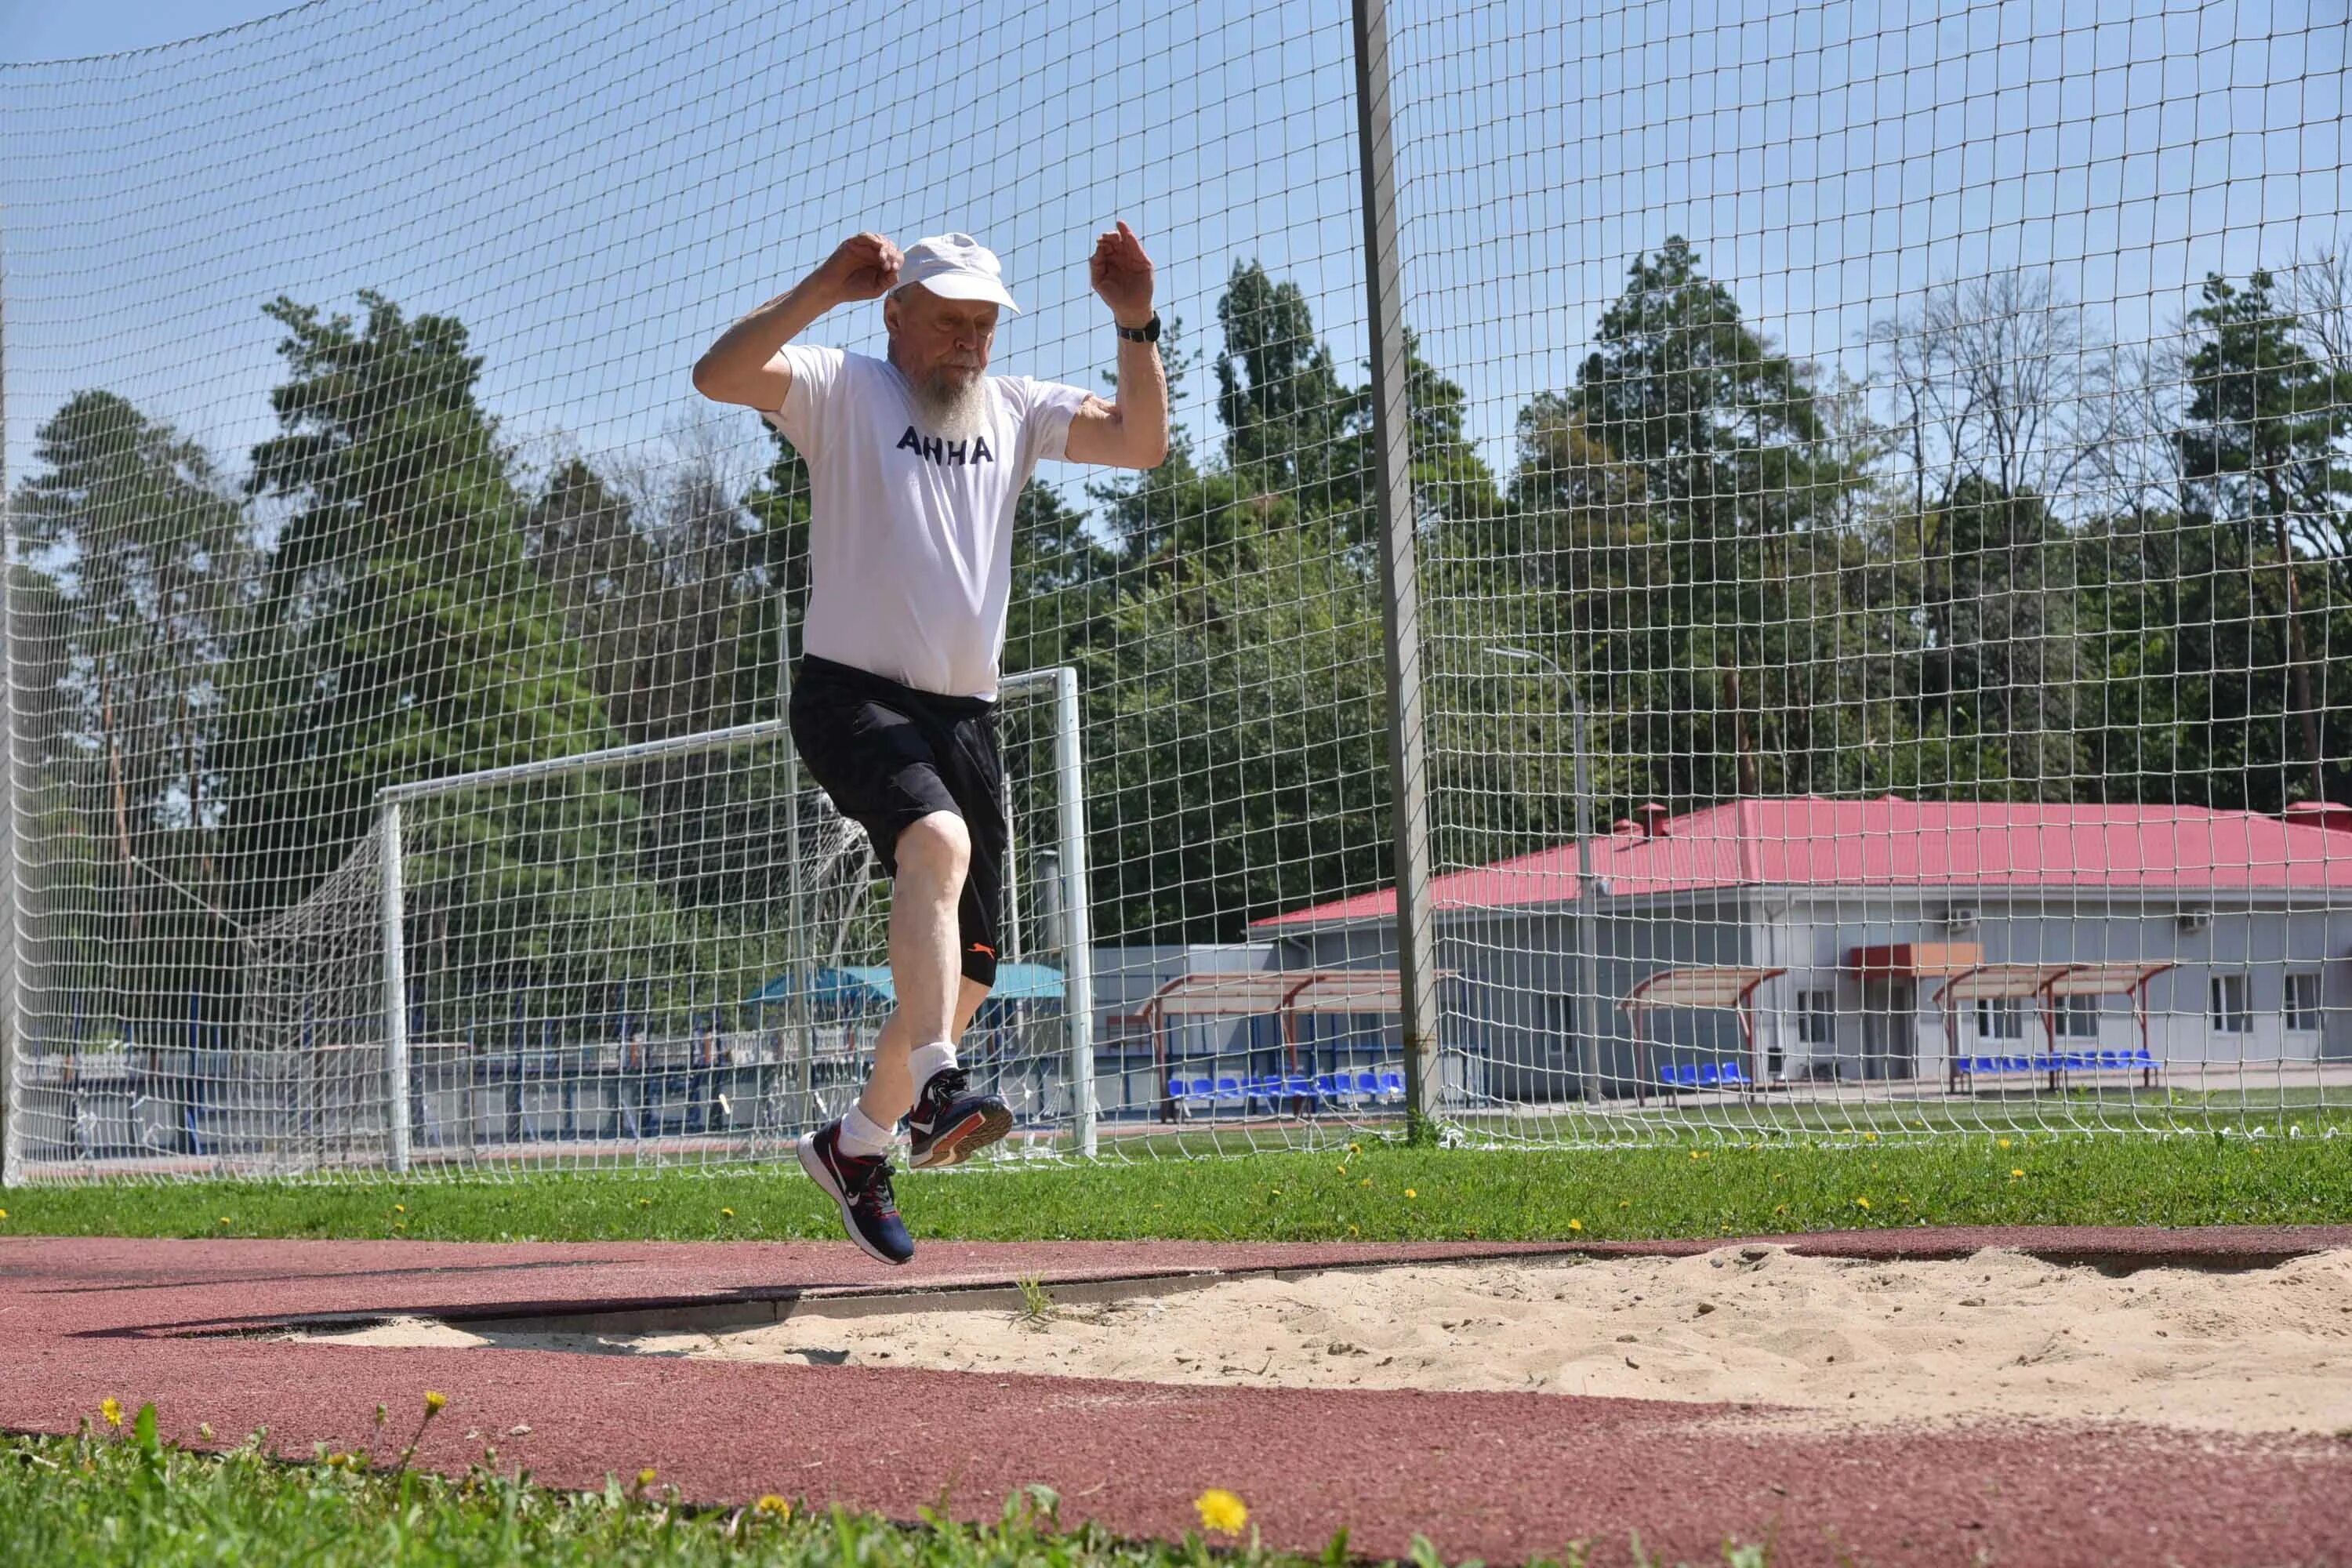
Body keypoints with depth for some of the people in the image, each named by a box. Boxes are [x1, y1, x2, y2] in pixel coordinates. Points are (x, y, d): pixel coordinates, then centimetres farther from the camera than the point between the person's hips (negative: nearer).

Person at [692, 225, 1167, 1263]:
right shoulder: (843, 391, 2)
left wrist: (1136, 323, -8)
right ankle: (936, 1092, -46)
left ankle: (858, 1144, 24)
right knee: (937, 840, -36)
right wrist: (823, 289, -24)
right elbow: (718, 375, -15)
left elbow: (1143, 441, 5)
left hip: (965, 713, 6)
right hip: (853, 696, -6)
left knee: (967, 969, 5)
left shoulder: (1016, 411, 16)